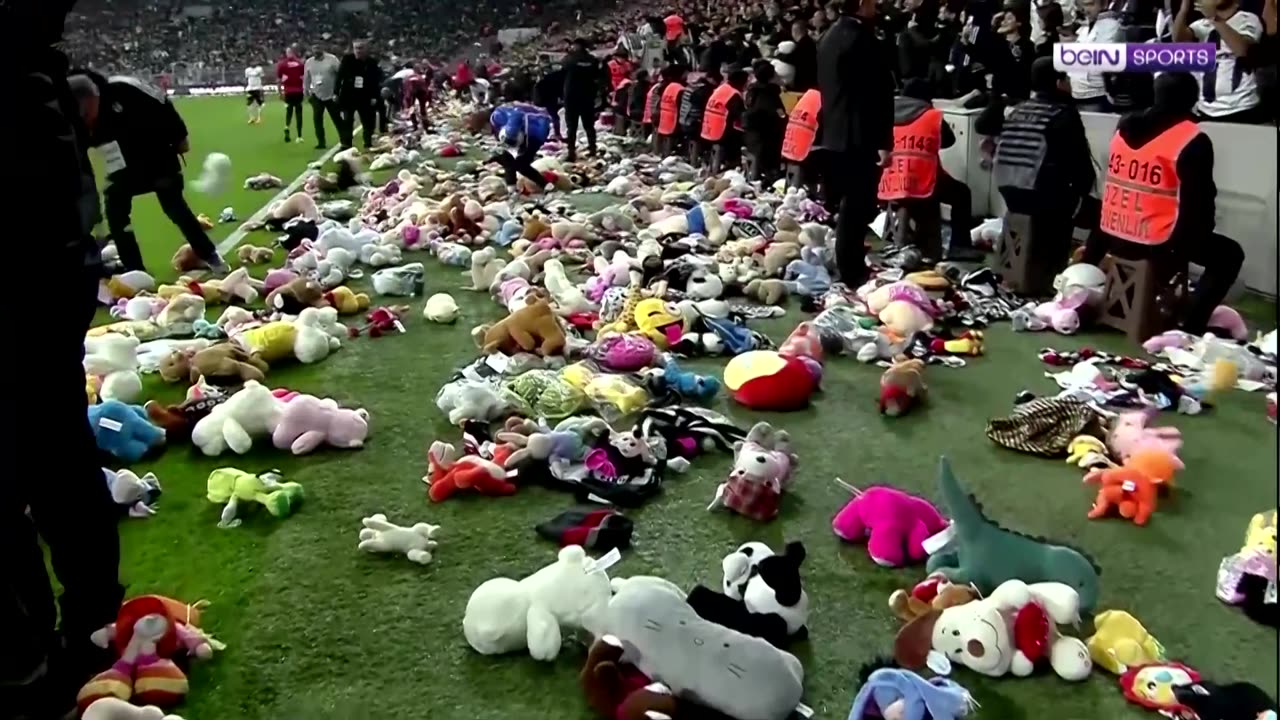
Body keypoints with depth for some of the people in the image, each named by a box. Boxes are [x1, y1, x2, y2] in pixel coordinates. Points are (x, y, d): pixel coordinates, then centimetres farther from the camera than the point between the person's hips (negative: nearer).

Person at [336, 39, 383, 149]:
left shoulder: (373, 63, -5)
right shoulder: (347, 60, -4)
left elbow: (377, 82, -3)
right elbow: (339, 76, -1)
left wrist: (375, 97, -9)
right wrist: (336, 93, -4)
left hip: (365, 98, 0)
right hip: (348, 96, 0)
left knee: (368, 123, 8)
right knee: (347, 122, 2)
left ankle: (368, 145, 23)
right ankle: (346, 145, 8)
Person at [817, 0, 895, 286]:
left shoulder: (829, 36, 13)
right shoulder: (862, 39, -15)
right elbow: (879, 91, -17)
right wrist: (884, 141, -16)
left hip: (834, 134, 9)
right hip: (859, 137, -9)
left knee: (841, 204, 14)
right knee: (856, 207, -5)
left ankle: (846, 267, 21)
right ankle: (851, 273, -2)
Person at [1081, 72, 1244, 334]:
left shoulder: (1124, 126, 8)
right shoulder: (1193, 141, -11)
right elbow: (1200, 202, -8)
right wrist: (1201, 232, 12)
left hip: (1111, 236, 6)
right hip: (1159, 244, -6)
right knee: (1229, 254, 14)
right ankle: (1190, 327, 4)